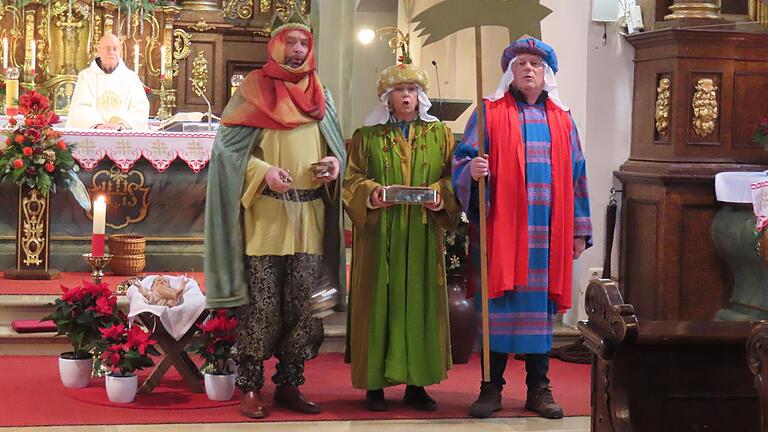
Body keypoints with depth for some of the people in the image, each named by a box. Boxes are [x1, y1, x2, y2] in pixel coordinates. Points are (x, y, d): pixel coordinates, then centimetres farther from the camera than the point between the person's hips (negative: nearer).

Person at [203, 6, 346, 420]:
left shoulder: (319, 96, 15)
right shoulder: (254, 90, 1)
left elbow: (337, 144, 21)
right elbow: (226, 147, -2)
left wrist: (336, 161, -2)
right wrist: (263, 171, -17)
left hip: (309, 219, 4)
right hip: (264, 217, -4)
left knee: (302, 305, 5)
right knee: (261, 305, -5)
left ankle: (289, 385, 15)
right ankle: (250, 387, 4)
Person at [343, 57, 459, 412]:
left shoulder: (439, 134, 13)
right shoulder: (367, 136, 9)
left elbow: (453, 176, 7)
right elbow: (351, 178, 3)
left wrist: (440, 195, -13)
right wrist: (370, 193, -17)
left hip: (423, 235, 2)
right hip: (379, 234, -1)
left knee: (420, 301, 1)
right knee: (380, 301, -3)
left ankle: (416, 383, 9)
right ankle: (374, 383, 3)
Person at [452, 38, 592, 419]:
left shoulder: (562, 120, 14)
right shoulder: (490, 113, 6)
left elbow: (575, 177, 15)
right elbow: (463, 159, 0)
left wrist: (579, 230, 11)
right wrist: (472, 169, -24)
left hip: (546, 231, 3)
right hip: (499, 227, -2)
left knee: (539, 305, 5)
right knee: (498, 305, -1)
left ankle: (538, 389, 13)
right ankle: (491, 387, 7)